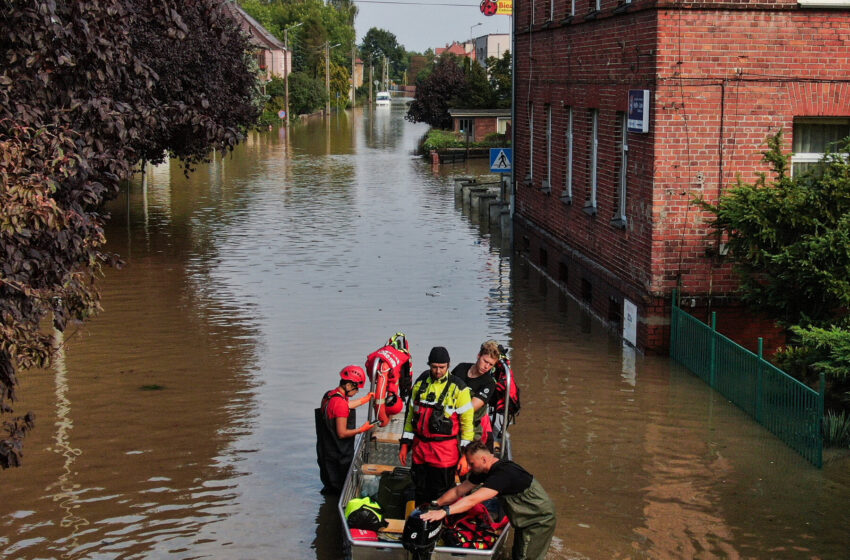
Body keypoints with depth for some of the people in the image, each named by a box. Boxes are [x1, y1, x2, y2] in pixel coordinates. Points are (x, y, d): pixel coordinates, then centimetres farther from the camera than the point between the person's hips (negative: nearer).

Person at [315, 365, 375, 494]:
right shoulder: (340, 403, -25)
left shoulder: (329, 395, 4)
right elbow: (342, 433, -23)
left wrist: (366, 399, 28)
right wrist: (362, 429, -11)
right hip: (338, 458, -9)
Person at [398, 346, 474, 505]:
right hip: (420, 447, 5)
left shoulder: (457, 387, -7)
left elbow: (467, 420, -5)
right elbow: (411, 413, 16)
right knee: (420, 493, 14)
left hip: (445, 451, -5)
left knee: (441, 496, 1)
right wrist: (405, 444, 13)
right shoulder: (421, 383, 8)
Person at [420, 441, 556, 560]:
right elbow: (458, 491, 5)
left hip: (540, 521, -10)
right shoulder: (485, 471, -2)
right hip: (525, 519, 10)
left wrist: (444, 512, -45)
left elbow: (473, 500, -40)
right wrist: (434, 505, -2)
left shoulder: (503, 474, -33)